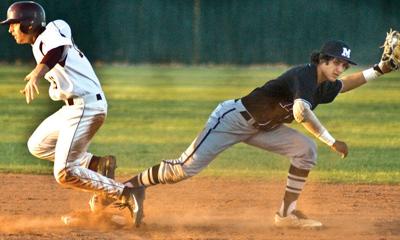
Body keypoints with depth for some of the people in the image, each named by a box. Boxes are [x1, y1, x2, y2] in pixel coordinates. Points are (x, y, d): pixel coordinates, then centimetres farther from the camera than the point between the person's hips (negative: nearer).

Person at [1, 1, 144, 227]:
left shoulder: (50, 34, -16)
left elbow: (58, 49, -37)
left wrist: (37, 74, -53)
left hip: (85, 105, -11)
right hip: (74, 107, 11)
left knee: (64, 173, -13)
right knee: (37, 145, 22)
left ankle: (126, 195, -9)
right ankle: (97, 165, 13)